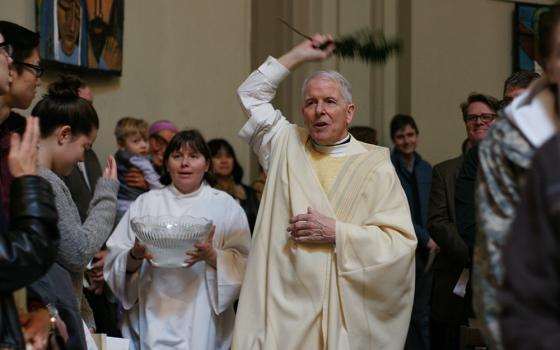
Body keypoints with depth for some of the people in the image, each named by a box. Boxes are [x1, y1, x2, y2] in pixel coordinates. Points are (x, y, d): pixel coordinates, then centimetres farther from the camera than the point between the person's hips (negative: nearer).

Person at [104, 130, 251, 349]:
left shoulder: (224, 205, 10)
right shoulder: (145, 203, 12)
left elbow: (242, 263, 0)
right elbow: (115, 259, 4)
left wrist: (211, 256, -18)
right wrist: (136, 255, -16)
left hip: (202, 319, -1)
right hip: (152, 317, 1)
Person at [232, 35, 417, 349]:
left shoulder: (375, 167, -1)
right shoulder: (288, 147, 11)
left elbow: (402, 242, -8)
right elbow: (252, 93, 24)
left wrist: (336, 232, -13)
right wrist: (299, 55, 21)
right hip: (284, 305, 3)